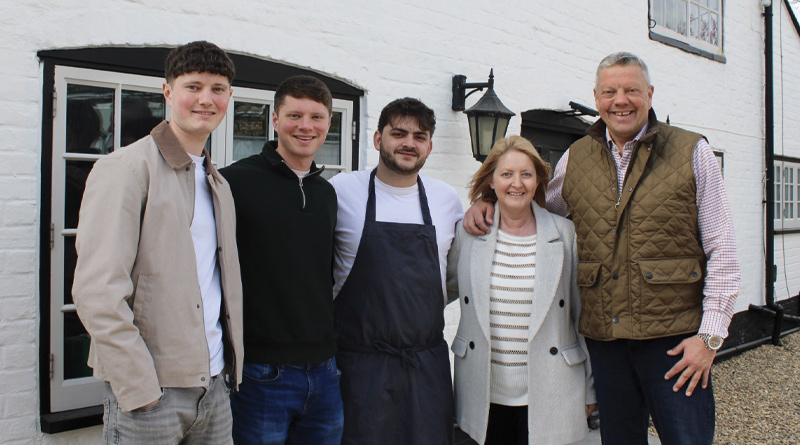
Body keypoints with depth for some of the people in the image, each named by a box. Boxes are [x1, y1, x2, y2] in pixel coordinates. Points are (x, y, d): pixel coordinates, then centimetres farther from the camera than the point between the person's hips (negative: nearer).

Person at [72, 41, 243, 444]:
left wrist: (231, 365, 9)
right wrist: (138, 386, -17)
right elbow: (96, 290, -15)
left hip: (214, 385, 6)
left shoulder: (219, 185, 15)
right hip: (150, 389, -6)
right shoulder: (125, 169, -8)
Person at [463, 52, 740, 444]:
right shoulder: (575, 158, 7)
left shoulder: (691, 152, 0)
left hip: (673, 337, -2)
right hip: (603, 336, 3)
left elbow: (721, 250, -1)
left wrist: (710, 334, -7)